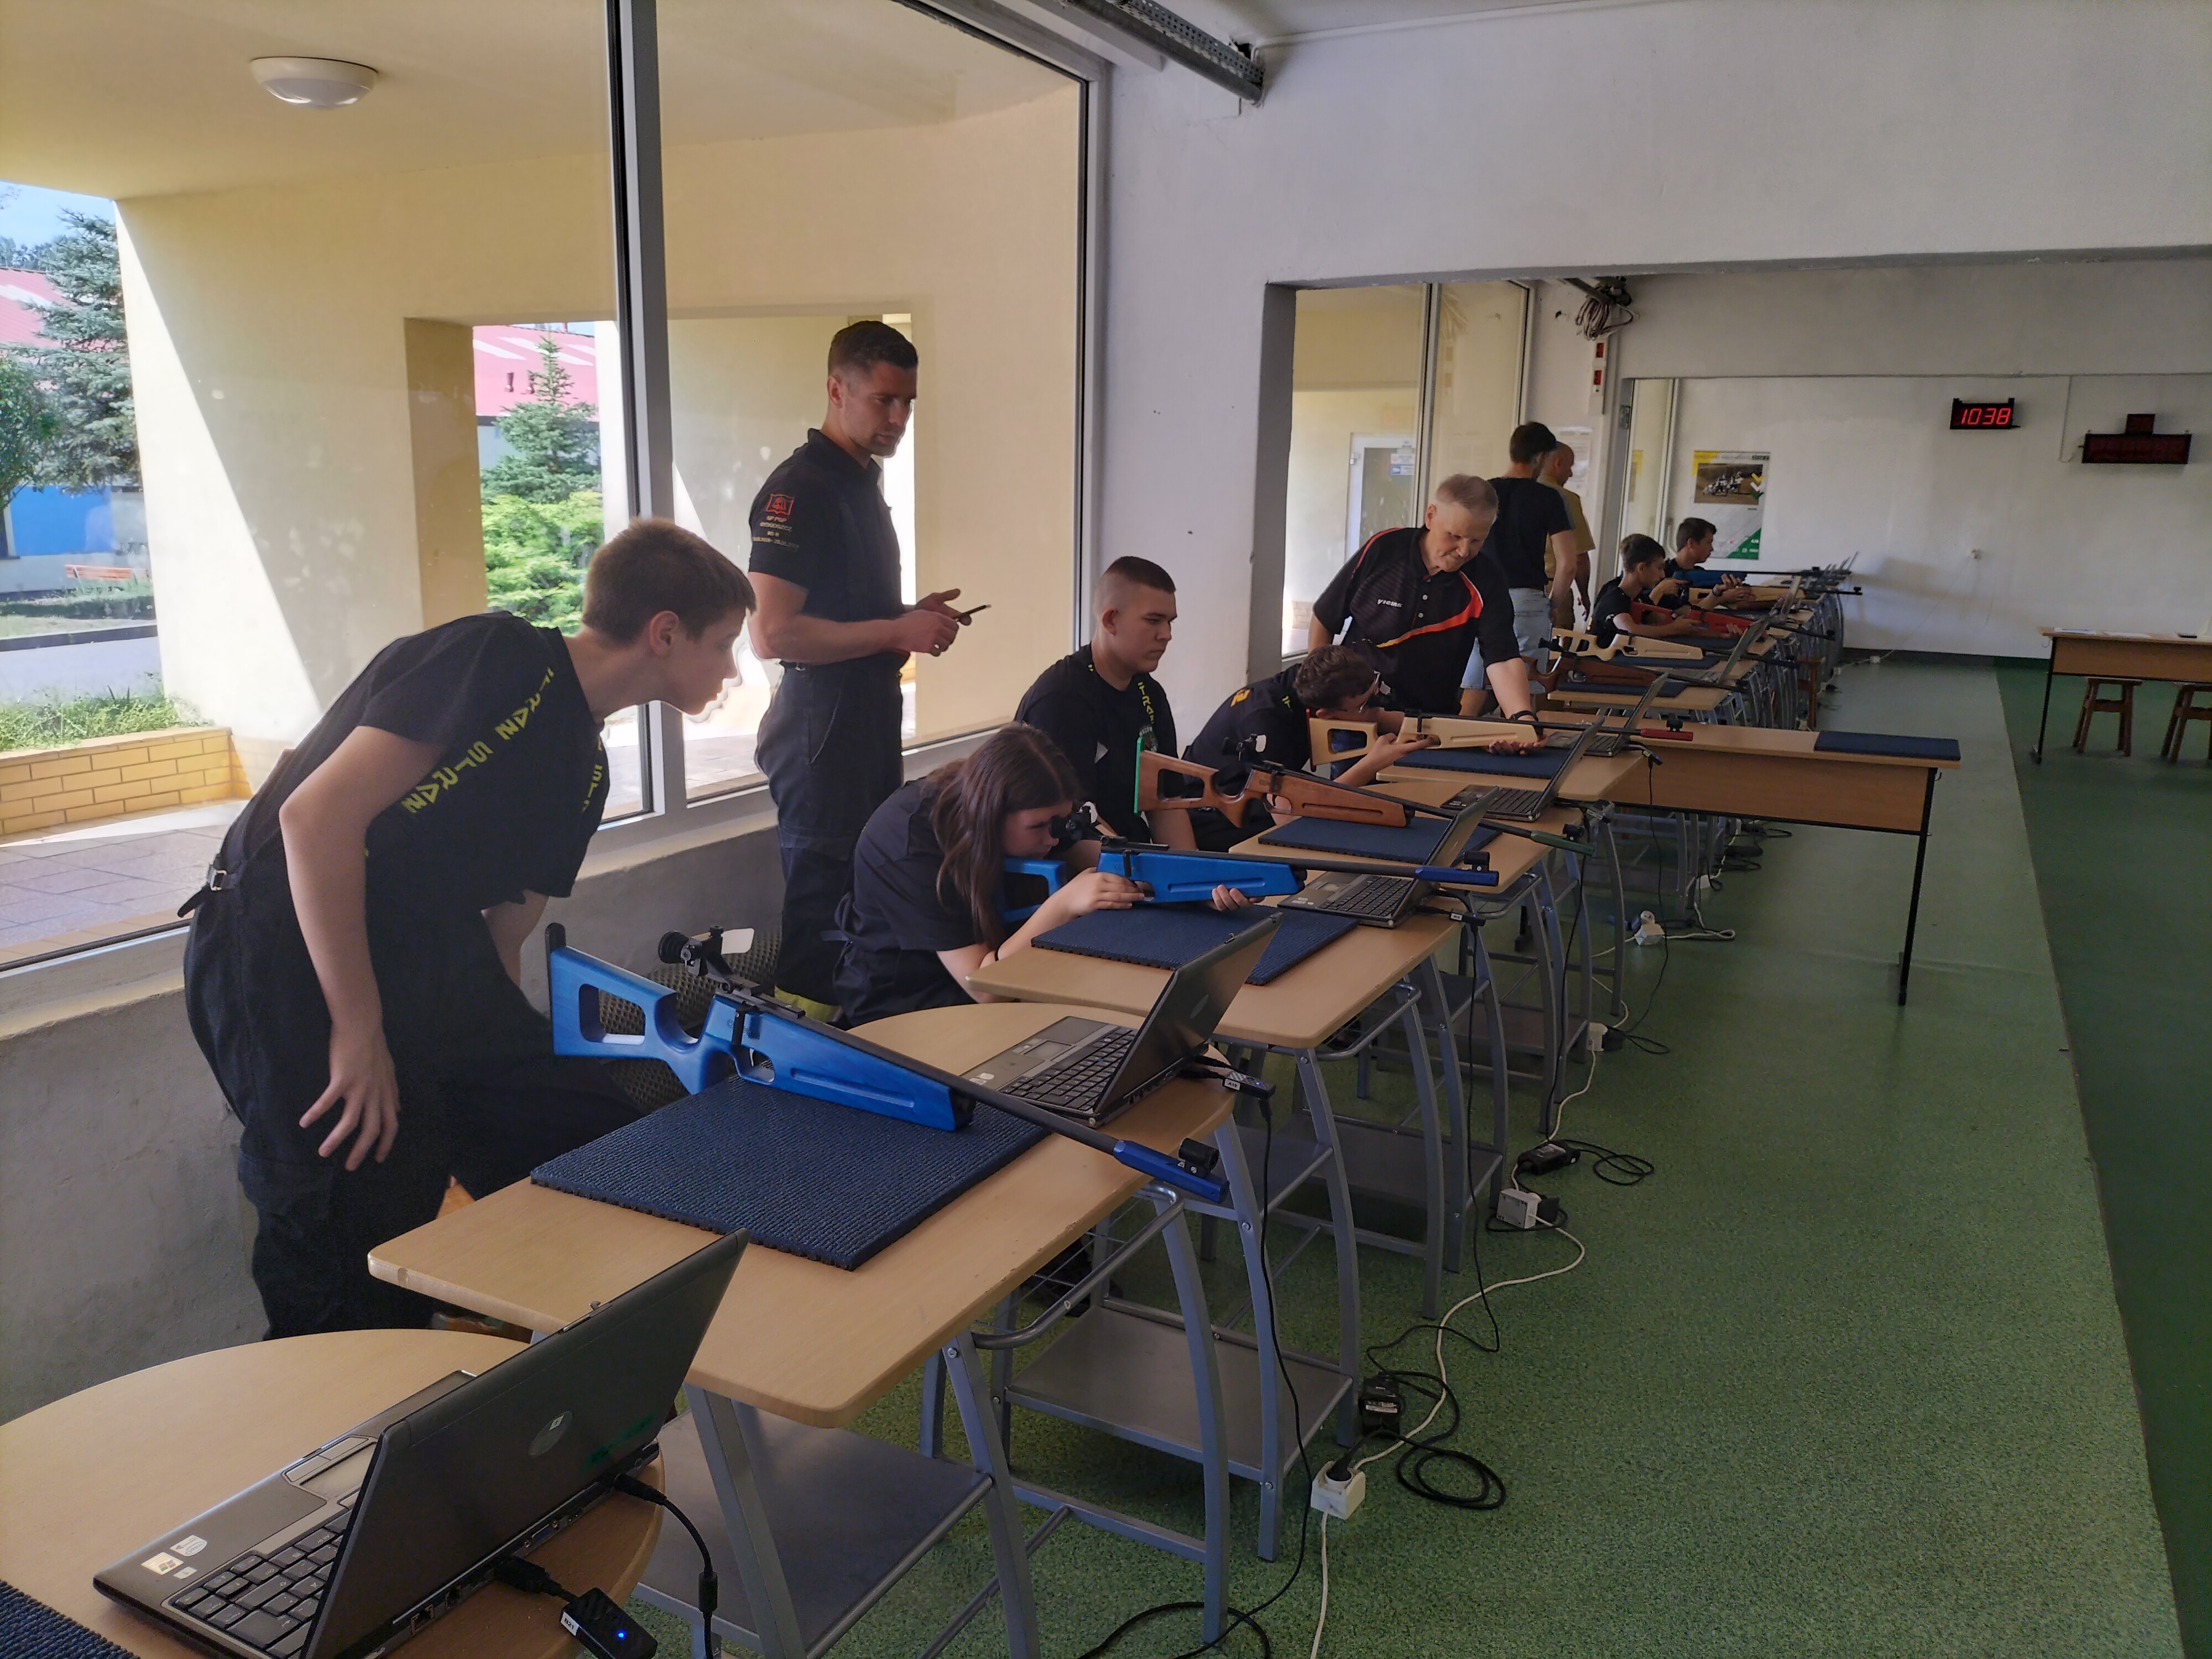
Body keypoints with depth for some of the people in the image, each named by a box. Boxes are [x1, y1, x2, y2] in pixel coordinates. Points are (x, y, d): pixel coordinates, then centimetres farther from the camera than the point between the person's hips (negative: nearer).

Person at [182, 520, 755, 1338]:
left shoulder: (584, 769, 14)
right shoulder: (502, 657, -14)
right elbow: (318, 816, -21)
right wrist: (360, 1032, -19)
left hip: (427, 963, 8)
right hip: (286, 953, -8)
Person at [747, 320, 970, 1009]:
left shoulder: (865, 481, 17)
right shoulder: (799, 488, -14)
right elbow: (772, 633, -22)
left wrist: (913, 618, 9)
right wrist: (897, 631, -17)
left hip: (869, 726, 9)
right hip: (821, 734, -9)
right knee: (819, 919, -4)